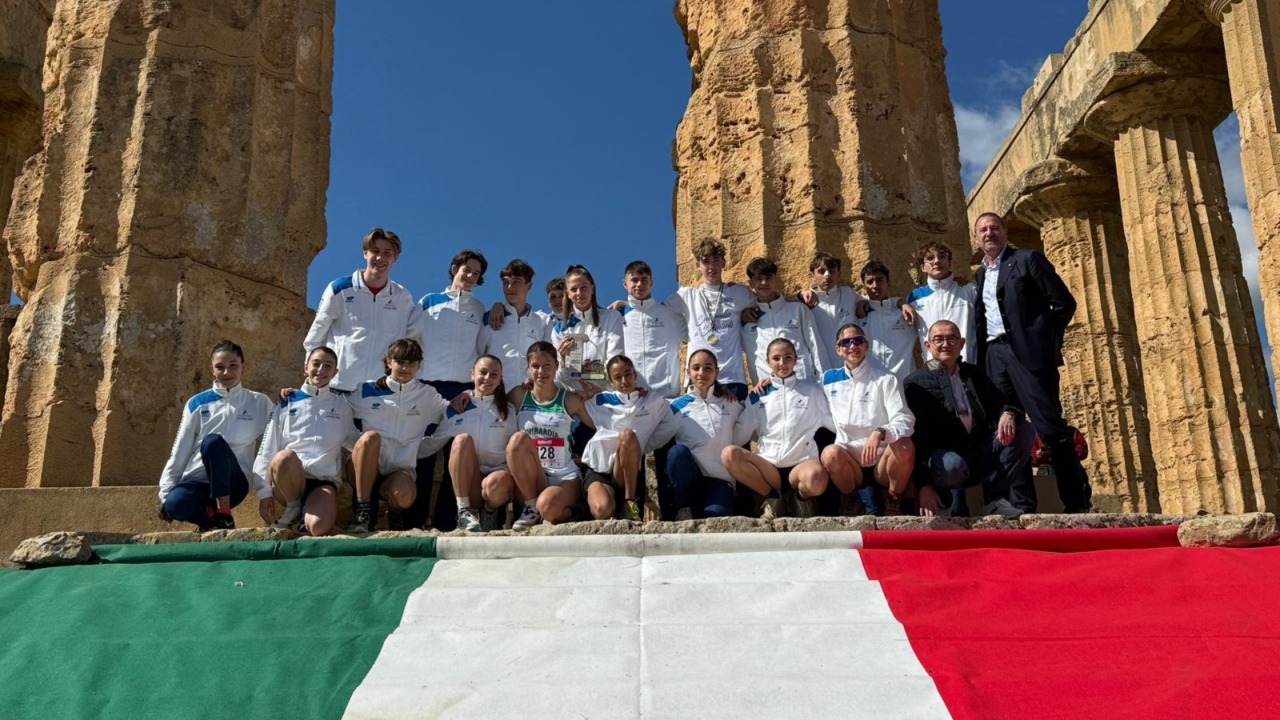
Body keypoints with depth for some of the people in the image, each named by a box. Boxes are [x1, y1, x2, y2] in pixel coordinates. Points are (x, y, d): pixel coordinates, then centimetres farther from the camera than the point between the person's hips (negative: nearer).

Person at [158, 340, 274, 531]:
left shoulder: (260, 403, 5)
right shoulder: (197, 404, 10)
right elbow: (179, 452, 11)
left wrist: (266, 492, -9)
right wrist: (165, 493, 3)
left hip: (232, 483, -2)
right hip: (197, 482, 2)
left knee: (213, 441, -33)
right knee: (174, 504, -35)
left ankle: (224, 515, -25)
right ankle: (213, 517, -3)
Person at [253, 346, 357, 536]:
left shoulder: (342, 405, 14)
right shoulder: (287, 403, 10)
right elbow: (267, 449, 8)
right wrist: (264, 492, 0)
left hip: (324, 481, -1)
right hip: (288, 478, 1)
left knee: (318, 528, -33)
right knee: (285, 456, -36)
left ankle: (305, 513, 4)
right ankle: (293, 508, -9)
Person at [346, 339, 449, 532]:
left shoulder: (427, 394, 10)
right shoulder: (367, 391, 7)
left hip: (401, 469, -1)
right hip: (365, 469, 1)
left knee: (404, 495, -36)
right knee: (371, 436, -32)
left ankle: (395, 512, 5)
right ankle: (362, 510, -23)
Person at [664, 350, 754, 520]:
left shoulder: (731, 404, 14)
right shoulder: (677, 406, 11)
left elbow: (739, 439, 6)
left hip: (720, 479, -2)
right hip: (687, 478, 2)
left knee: (716, 516, -35)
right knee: (678, 451, -34)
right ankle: (682, 511, -18)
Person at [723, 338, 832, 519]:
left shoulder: (812, 390, 12)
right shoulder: (757, 396, 14)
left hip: (802, 464, -2)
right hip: (768, 467, 2)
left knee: (816, 475, -39)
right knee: (729, 454, -28)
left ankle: (803, 499, -1)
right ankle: (772, 499, -9)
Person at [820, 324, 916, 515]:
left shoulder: (885, 379, -3)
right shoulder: (829, 379, 8)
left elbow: (905, 421, -14)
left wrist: (880, 433, -35)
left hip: (882, 461, -1)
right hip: (848, 461, 1)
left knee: (904, 446, -33)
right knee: (830, 453, -31)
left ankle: (894, 503, -5)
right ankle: (867, 504, -7)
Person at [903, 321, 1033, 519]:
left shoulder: (974, 373, 15)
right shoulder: (916, 383, -2)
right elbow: (915, 437, -9)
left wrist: (1008, 414, -16)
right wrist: (923, 485, -18)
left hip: (980, 458, 6)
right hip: (945, 459, -5)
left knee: (1024, 431, -11)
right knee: (952, 465, -38)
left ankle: (995, 498, -11)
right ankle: (954, 504, -5)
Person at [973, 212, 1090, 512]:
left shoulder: (1028, 259, 2)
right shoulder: (980, 274, 20)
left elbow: (1064, 302, -1)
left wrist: (1044, 339, 4)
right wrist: (980, 359, 7)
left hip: (1028, 353, -6)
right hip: (994, 356, 6)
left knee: (1052, 429, -7)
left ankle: (1078, 504, 1)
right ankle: (1023, 506, 6)